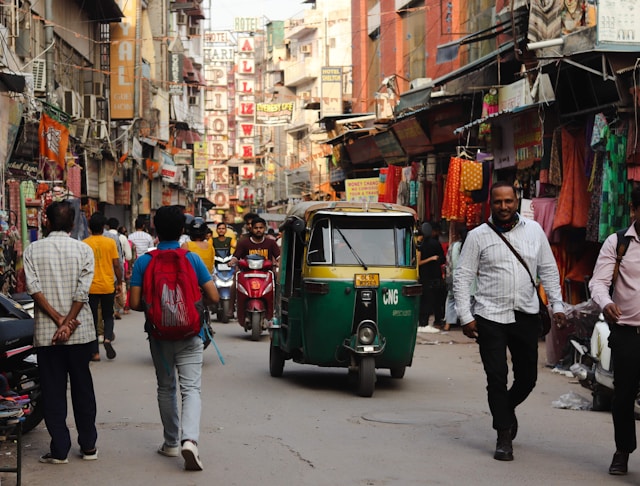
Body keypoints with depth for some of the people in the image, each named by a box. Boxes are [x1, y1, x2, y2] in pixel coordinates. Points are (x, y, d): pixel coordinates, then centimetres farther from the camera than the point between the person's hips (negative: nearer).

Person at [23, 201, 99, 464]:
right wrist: (68, 323, -11)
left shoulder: (33, 250, -1)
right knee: (83, 388, 11)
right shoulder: (83, 250, -1)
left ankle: (59, 449, 5)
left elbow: (34, 289, -11)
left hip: (46, 332, -1)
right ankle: (88, 446, 17)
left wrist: (59, 320, -11)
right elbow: (82, 291, -10)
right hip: (81, 332, 1)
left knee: (53, 391, 5)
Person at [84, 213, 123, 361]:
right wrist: (119, 283, 8)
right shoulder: (110, 242, -3)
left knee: (93, 319, 7)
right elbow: (116, 265, -3)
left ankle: (95, 353, 5)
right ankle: (107, 338, -9)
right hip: (108, 286, 0)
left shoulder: (84, 244, -4)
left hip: (90, 287, 0)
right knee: (108, 316, 17)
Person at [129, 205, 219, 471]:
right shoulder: (192, 259, -5)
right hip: (189, 334, -1)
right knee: (191, 388, -2)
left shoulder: (143, 262, -5)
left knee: (166, 388, 17)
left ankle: (172, 443, 24)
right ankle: (189, 439, -23)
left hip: (159, 335, 1)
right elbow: (213, 296, -6)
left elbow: (135, 303, -8)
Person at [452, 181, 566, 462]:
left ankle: (507, 408, 40)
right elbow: (462, 277, 0)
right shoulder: (478, 236, -1)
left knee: (527, 377, 9)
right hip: (490, 318, -3)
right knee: (497, 378, -3)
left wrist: (557, 306, 7)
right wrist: (465, 317, -6)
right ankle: (504, 436, 9)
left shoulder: (534, 230, 7)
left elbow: (548, 270, 13)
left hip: (526, 317, 3)